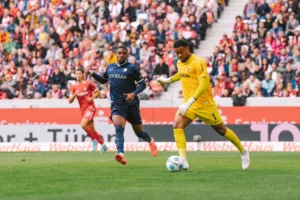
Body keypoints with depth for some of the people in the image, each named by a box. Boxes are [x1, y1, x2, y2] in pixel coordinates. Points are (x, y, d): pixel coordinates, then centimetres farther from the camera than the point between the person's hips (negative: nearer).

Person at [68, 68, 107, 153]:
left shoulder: (88, 84, -4)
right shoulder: (74, 87, 9)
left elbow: (98, 92, 4)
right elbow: (70, 101, 7)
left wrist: (92, 98, -12)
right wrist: (74, 95, -12)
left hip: (90, 107, -6)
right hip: (83, 109, 6)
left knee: (83, 124, -23)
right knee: (92, 129, 8)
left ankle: (94, 140, -6)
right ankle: (103, 145, 18)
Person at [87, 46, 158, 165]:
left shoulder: (131, 68, -4)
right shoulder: (110, 67, 9)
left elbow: (142, 84, -3)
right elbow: (104, 80, 27)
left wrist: (134, 93, -20)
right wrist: (93, 74, 10)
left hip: (131, 103, -1)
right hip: (117, 104, 2)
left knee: (139, 132, 12)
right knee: (118, 127, -26)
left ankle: (150, 141, 47)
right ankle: (121, 154, -40)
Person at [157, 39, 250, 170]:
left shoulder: (198, 62, -19)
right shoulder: (180, 63, 6)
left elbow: (204, 84, -28)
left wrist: (190, 102, -34)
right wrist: (168, 80, 26)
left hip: (204, 103, -6)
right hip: (188, 104, 6)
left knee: (221, 129, 8)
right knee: (177, 125, -19)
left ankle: (243, 152, 32)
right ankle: (183, 162, -23)